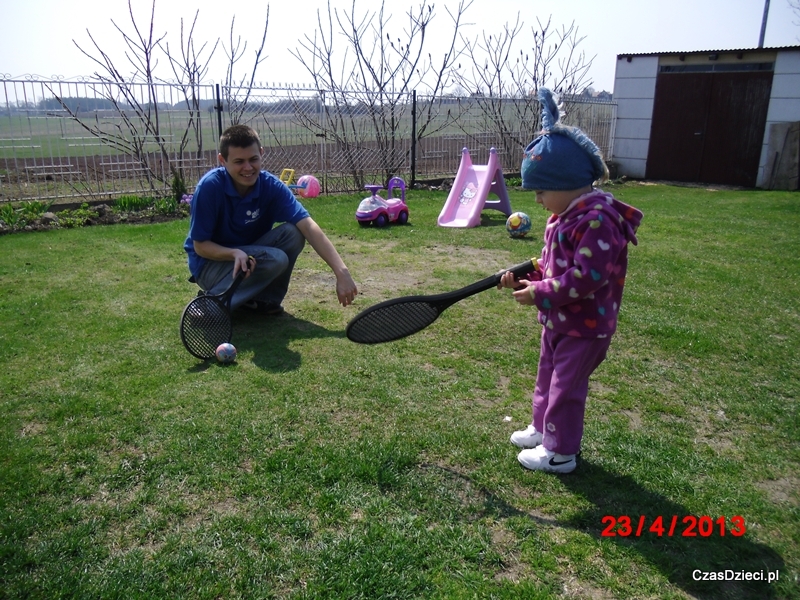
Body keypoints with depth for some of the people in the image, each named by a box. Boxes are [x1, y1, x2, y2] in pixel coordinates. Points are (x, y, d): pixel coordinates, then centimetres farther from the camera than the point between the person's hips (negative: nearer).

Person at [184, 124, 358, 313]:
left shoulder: (271, 186, -16)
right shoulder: (209, 187, -24)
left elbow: (309, 227, -28)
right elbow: (200, 246, -17)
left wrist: (341, 272, -39)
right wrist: (235, 253, -37)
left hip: (250, 254, 4)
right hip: (211, 261, -4)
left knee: (293, 233, -22)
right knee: (275, 259, -30)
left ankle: (265, 299, -3)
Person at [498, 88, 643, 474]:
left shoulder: (597, 221, -27)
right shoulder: (565, 215, 5)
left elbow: (588, 276, -31)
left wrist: (540, 293, -28)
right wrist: (526, 277, -3)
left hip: (585, 326, -10)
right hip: (558, 320, 10)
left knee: (566, 387, 4)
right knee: (548, 378, 23)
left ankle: (559, 453, 21)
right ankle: (543, 429, 43)